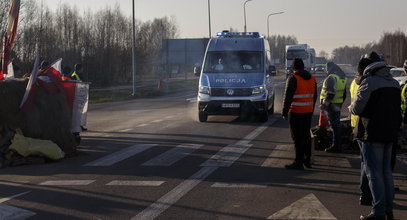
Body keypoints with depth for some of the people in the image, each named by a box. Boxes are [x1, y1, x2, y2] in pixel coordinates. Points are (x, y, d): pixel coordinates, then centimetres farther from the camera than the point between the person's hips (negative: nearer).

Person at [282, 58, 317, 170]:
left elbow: (288, 97, -14)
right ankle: (307, 160, 24)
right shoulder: (312, 78, 10)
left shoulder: (293, 78, -12)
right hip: (308, 112, 7)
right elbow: (314, 97, 17)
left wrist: (285, 112, -9)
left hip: (296, 113, -7)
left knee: (298, 138, -3)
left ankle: (299, 163, -2)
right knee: (306, 135, 16)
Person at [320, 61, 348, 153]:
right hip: (338, 105, 9)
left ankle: (336, 146, -3)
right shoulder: (343, 77, 13)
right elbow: (344, 93, 19)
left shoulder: (331, 78, -17)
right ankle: (338, 145, 21)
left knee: (335, 125, -6)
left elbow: (330, 93, -23)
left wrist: (324, 104, -18)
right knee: (337, 125, 14)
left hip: (331, 105, -9)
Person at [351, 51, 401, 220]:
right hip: (390, 133, 7)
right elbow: (397, 108, 15)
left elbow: (357, 109, -14)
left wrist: (351, 107, 7)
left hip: (372, 134, -7)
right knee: (386, 171, 15)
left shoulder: (369, 82, -14)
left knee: (374, 173, -2)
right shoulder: (394, 82, 10)